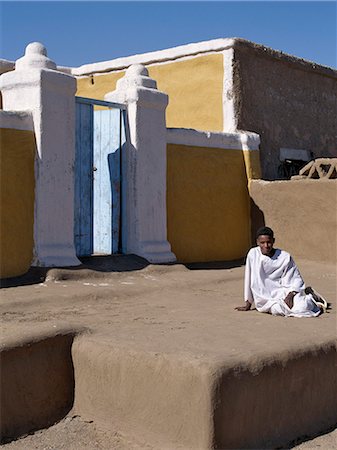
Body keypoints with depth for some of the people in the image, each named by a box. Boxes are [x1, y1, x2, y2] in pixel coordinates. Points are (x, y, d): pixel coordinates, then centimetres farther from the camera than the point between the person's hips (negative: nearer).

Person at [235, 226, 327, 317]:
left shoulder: (285, 257, -3)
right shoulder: (253, 254, -3)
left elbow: (297, 279, 0)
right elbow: (249, 279, 4)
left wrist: (290, 295, -19)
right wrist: (248, 304, 8)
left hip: (286, 292, 0)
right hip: (268, 299, 1)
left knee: (300, 309, -29)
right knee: (278, 310, -33)